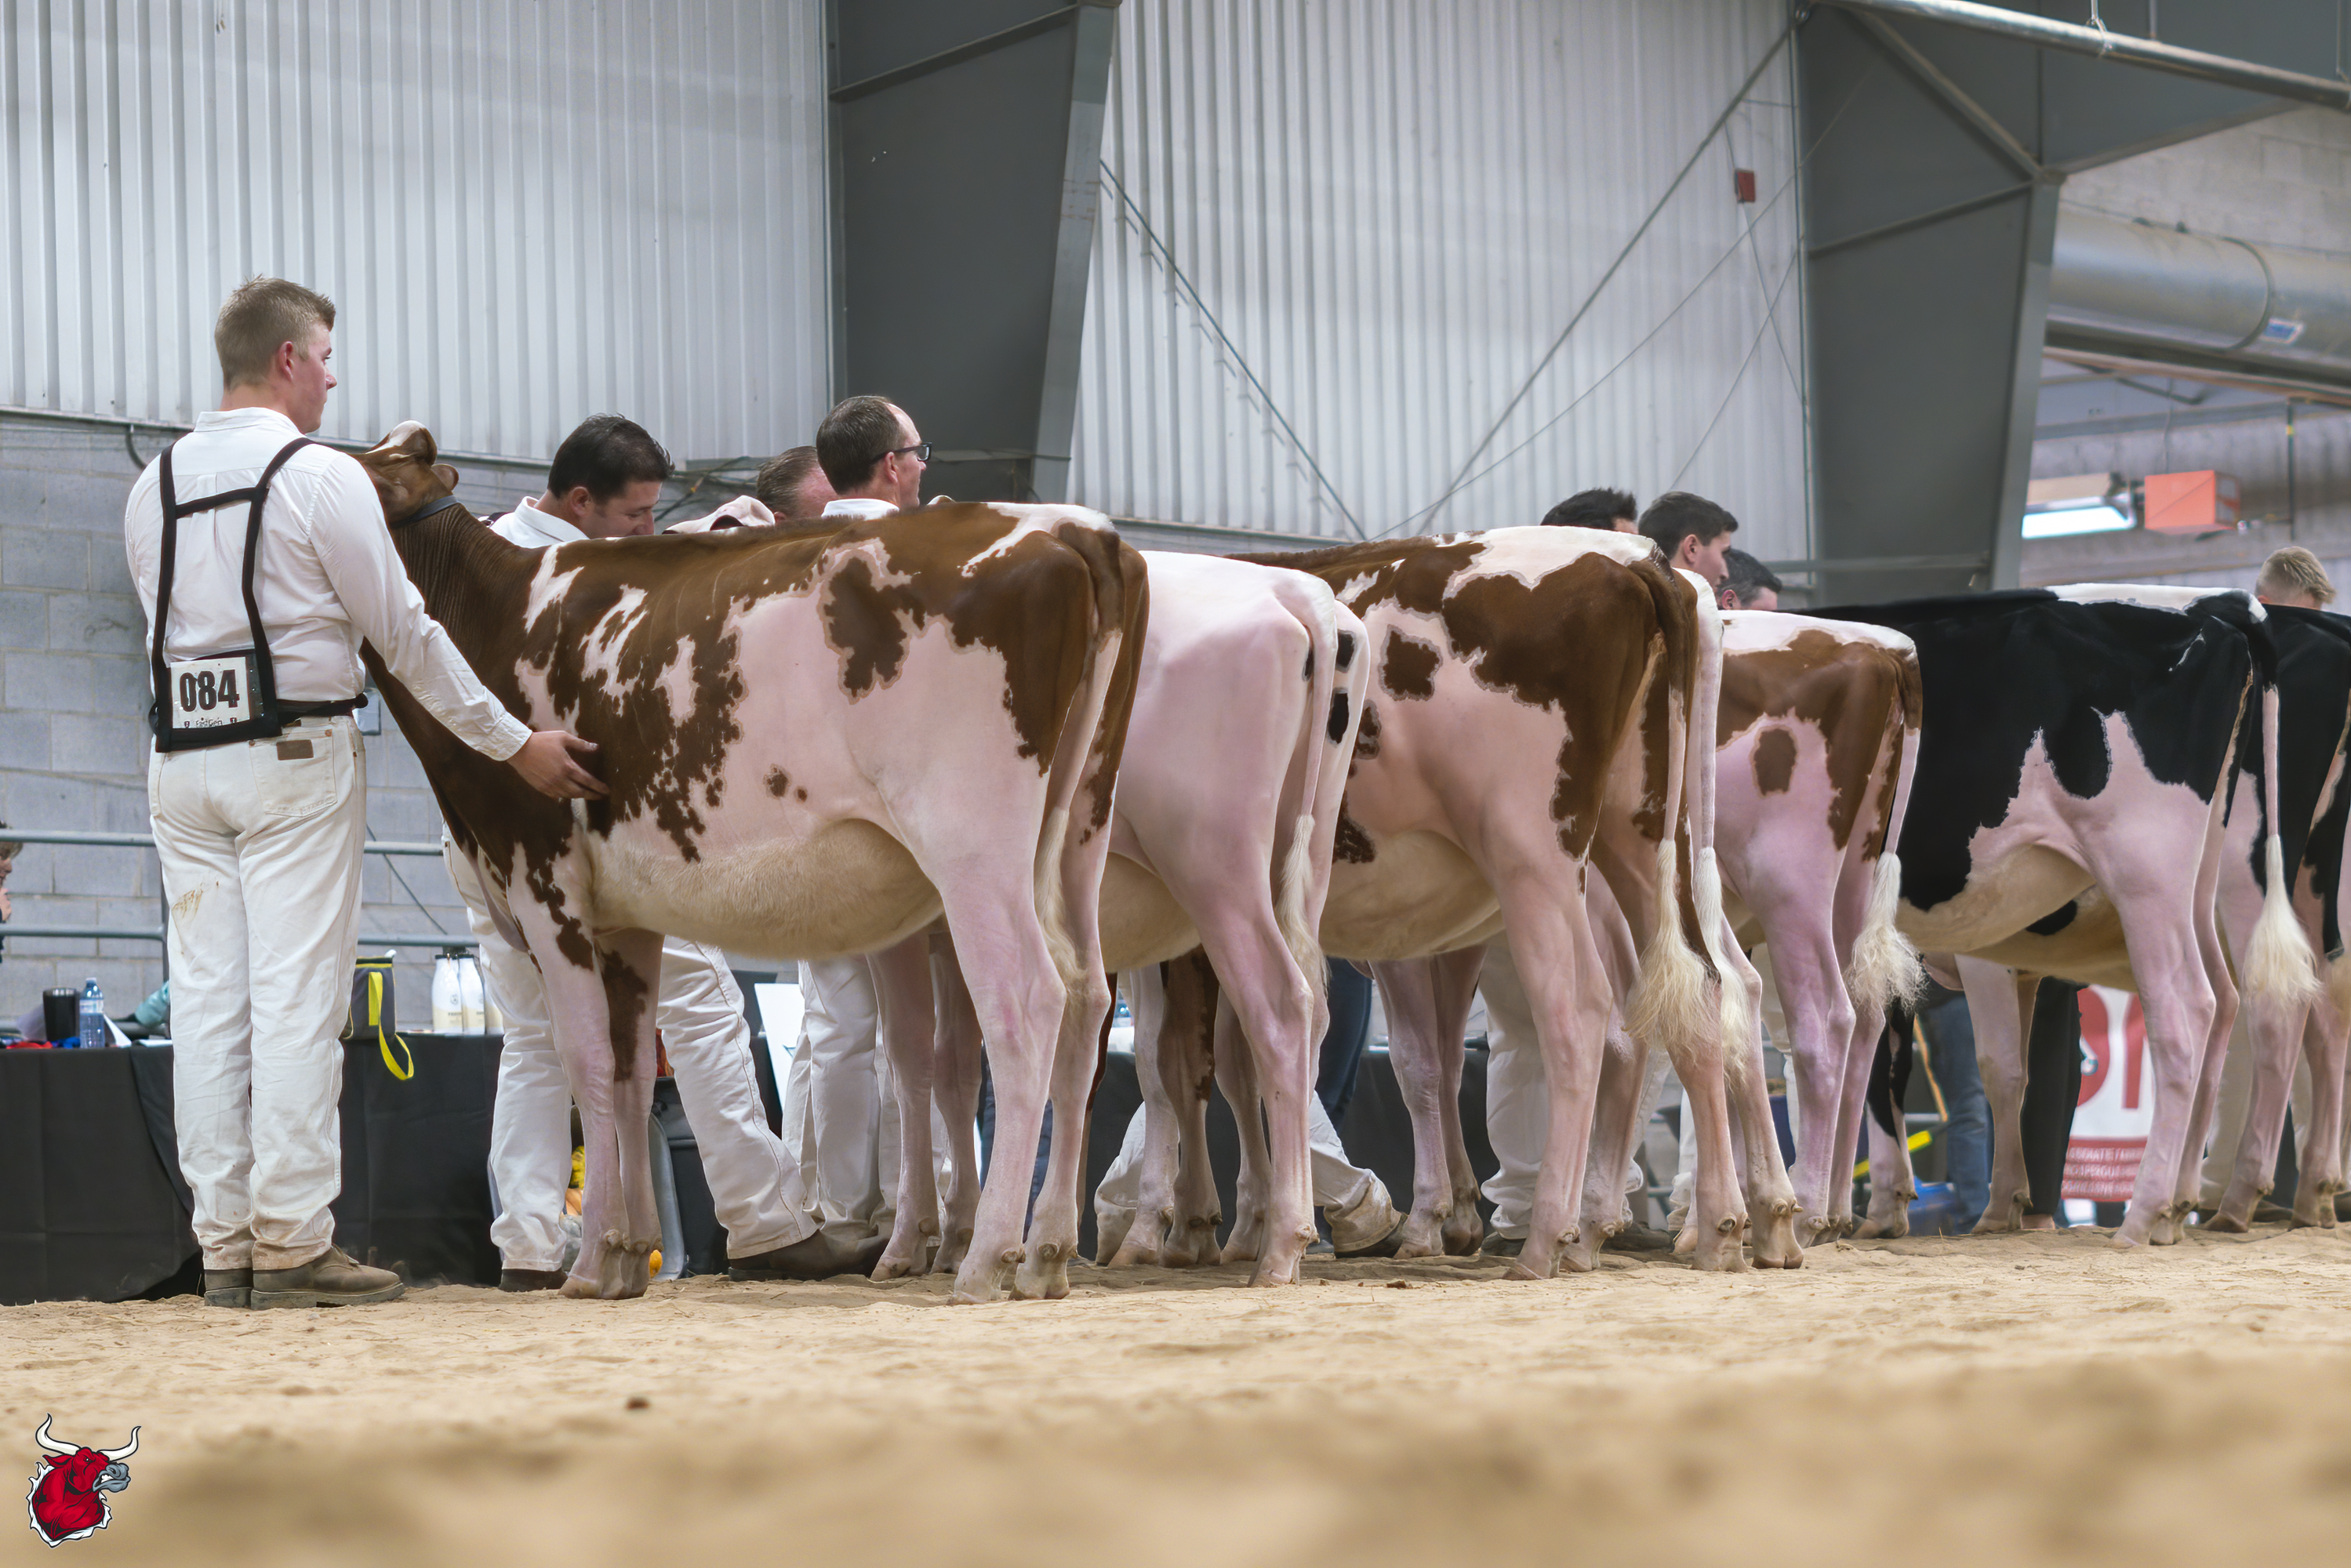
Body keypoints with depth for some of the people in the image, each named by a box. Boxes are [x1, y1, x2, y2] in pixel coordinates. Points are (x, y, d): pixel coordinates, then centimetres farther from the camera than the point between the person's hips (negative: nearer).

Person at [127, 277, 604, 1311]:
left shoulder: (155, 486, 10)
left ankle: (224, 1245, 8)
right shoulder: (322, 479, -8)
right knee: (297, 998, -4)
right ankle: (293, 1245, -5)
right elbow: (404, 634, -7)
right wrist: (515, 745, 0)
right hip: (294, 751, -6)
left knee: (207, 996, 6)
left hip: (182, 757, 6)